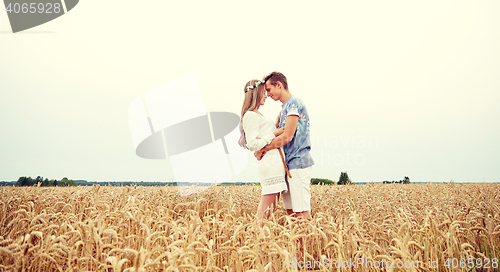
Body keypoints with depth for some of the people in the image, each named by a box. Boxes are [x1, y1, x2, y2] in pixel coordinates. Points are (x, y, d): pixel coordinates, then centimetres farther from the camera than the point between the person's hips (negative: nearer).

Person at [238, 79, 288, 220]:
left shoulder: (257, 115, 24)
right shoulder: (250, 116, -7)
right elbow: (253, 144, -15)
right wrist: (274, 134, -12)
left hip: (275, 163, 10)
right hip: (269, 163, -10)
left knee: (272, 208, 7)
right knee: (265, 209, -11)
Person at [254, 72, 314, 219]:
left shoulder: (294, 103, -11)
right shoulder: (284, 107, 20)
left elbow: (287, 137, -18)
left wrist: (262, 149, -10)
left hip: (298, 163, -10)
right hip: (289, 165, 10)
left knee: (302, 211, -10)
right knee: (290, 210, 10)